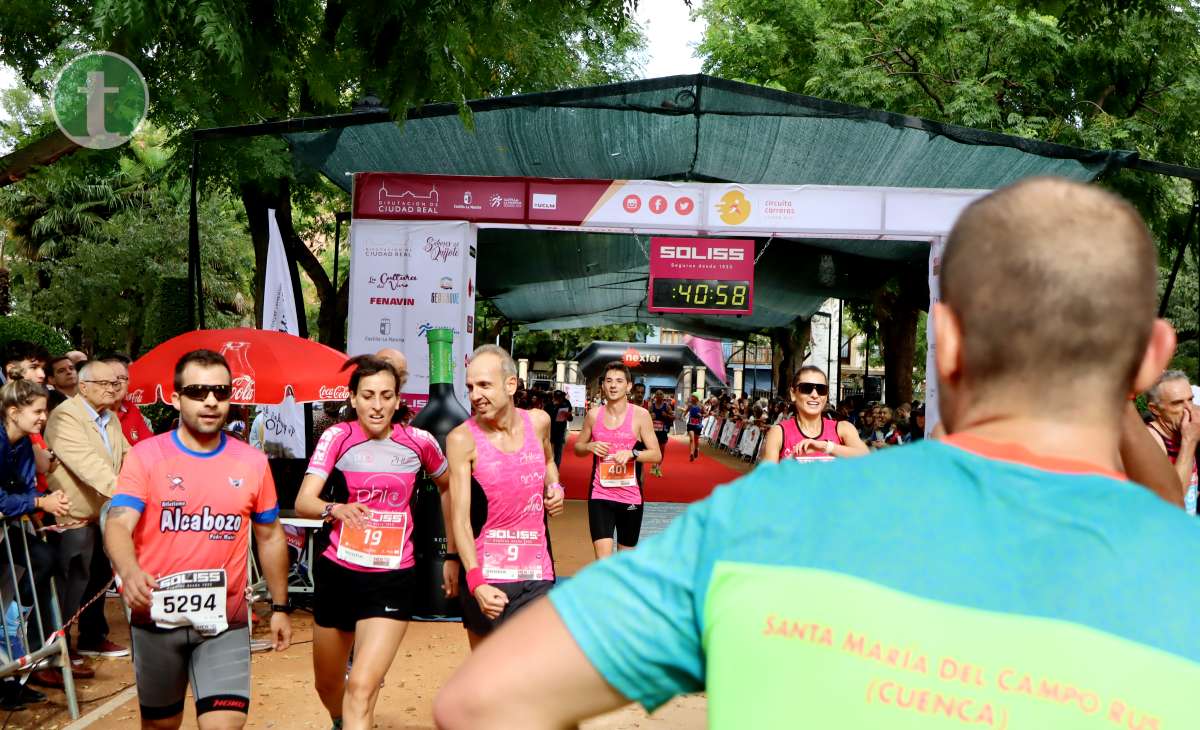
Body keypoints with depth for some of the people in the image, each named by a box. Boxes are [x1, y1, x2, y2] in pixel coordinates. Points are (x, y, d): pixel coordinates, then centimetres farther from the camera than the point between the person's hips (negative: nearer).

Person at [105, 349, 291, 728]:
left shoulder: (252, 462, 1)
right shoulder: (146, 455, -6)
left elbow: (270, 536, 12)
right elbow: (118, 524, -18)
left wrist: (280, 605, 13)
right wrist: (130, 573, -38)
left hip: (225, 619, 0)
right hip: (157, 616, 0)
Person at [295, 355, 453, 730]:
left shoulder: (419, 442, -4)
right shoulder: (338, 437, -8)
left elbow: (449, 489, 14)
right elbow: (303, 502, -18)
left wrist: (452, 555, 13)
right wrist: (335, 509, -39)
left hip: (393, 578, -1)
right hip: (338, 573, 2)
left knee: (361, 690, -17)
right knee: (328, 686, 19)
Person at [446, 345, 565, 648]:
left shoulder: (538, 421, 3)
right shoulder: (462, 439, -9)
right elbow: (460, 519, -14)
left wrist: (555, 488, 5)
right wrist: (476, 582, -25)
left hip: (537, 574, 3)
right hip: (485, 577, -3)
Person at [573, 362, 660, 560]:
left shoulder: (640, 415, -4)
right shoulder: (593, 415, 3)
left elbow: (656, 455, -5)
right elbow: (577, 448, 15)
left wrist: (632, 453, -22)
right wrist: (590, 447, -7)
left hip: (630, 496, -1)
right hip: (600, 495, 1)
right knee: (603, 561, -11)